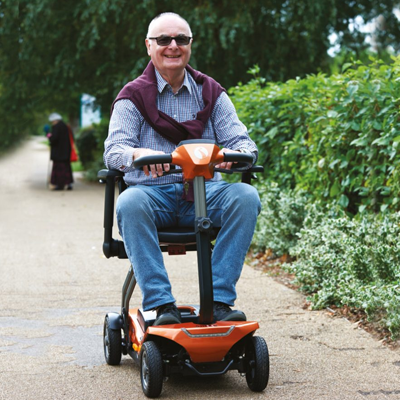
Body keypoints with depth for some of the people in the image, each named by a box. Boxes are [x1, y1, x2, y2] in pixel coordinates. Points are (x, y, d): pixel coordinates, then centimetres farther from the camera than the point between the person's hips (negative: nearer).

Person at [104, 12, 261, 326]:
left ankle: (219, 300, -28)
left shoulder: (212, 93, 15)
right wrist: (138, 154, -31)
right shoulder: (133, 97, 8)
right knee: (129, 204, -36)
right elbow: (113, 151, -5)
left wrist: (236, 153, -22)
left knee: (246, 196, -28)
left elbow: (242, 141, 5)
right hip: (152, 191, -2)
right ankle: (161, 305, -36)